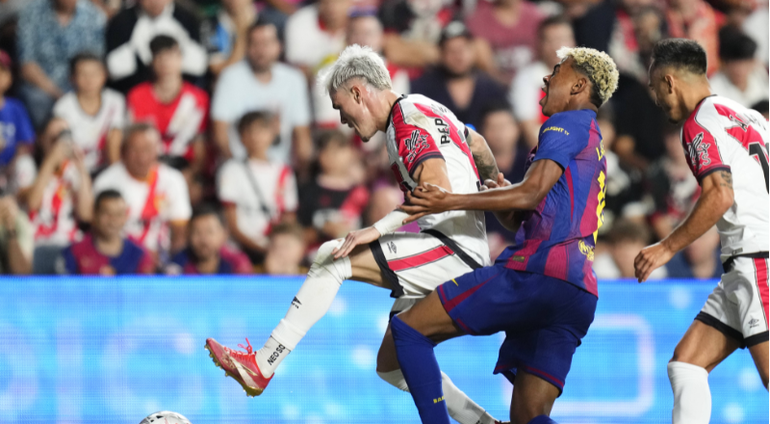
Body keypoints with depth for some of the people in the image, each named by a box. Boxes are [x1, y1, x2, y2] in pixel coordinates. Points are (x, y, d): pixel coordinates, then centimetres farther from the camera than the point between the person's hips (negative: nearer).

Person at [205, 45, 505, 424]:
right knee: (392, 365, 12)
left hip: (454, 249, -10)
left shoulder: (409, 125, -12)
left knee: (333, 257, -17)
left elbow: (439, 190, -26)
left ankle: (260, 367, -17)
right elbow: (478, 145, 34)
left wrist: (378, 229, -28)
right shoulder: (425, 109, 19)